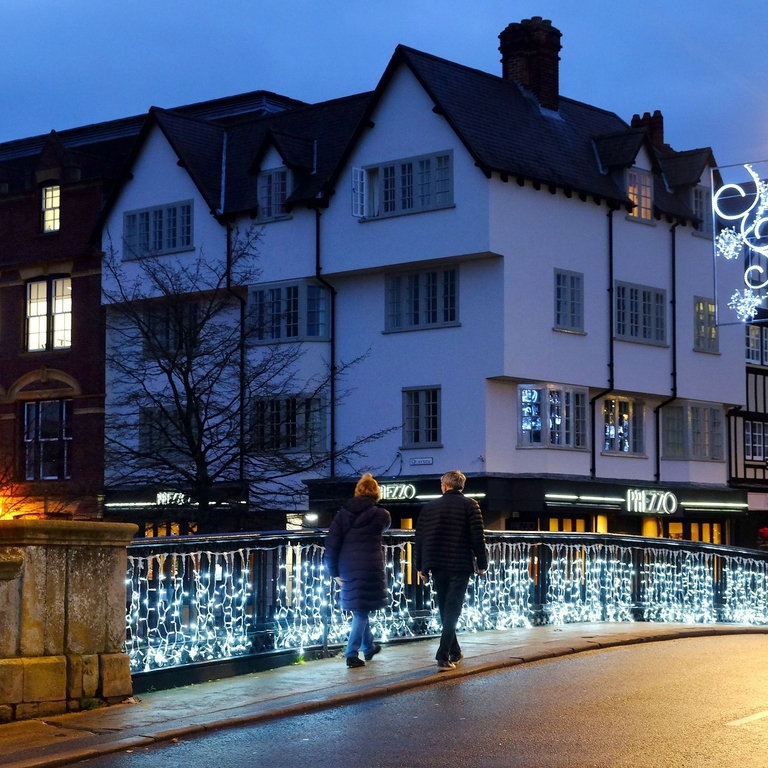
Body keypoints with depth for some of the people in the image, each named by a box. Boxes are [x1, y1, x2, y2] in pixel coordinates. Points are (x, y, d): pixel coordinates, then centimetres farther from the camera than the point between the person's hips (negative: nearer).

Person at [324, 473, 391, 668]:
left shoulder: (343, 513, 3)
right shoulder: (380, 515, -5)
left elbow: (332, 543, -1)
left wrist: (334, 570, 6)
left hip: (348, 568, 4)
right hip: (369, 568, -4)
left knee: (359, 608, 20)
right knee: (362, 611, 3)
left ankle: (368, 647, 34)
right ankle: (352, 654, -4)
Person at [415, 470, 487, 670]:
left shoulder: (429, 507, 9)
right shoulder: (469, 505, 0)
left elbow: (420, 539, 8)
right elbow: (477, 537, -7)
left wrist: (421, 566, 12)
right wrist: (481, 563, 0)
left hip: (438, 565, 3)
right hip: (460, 565, -3)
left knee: (445, 610, 15)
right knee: (452, 611, -5)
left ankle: (454, 652, 23)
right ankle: (443, 656, -16)